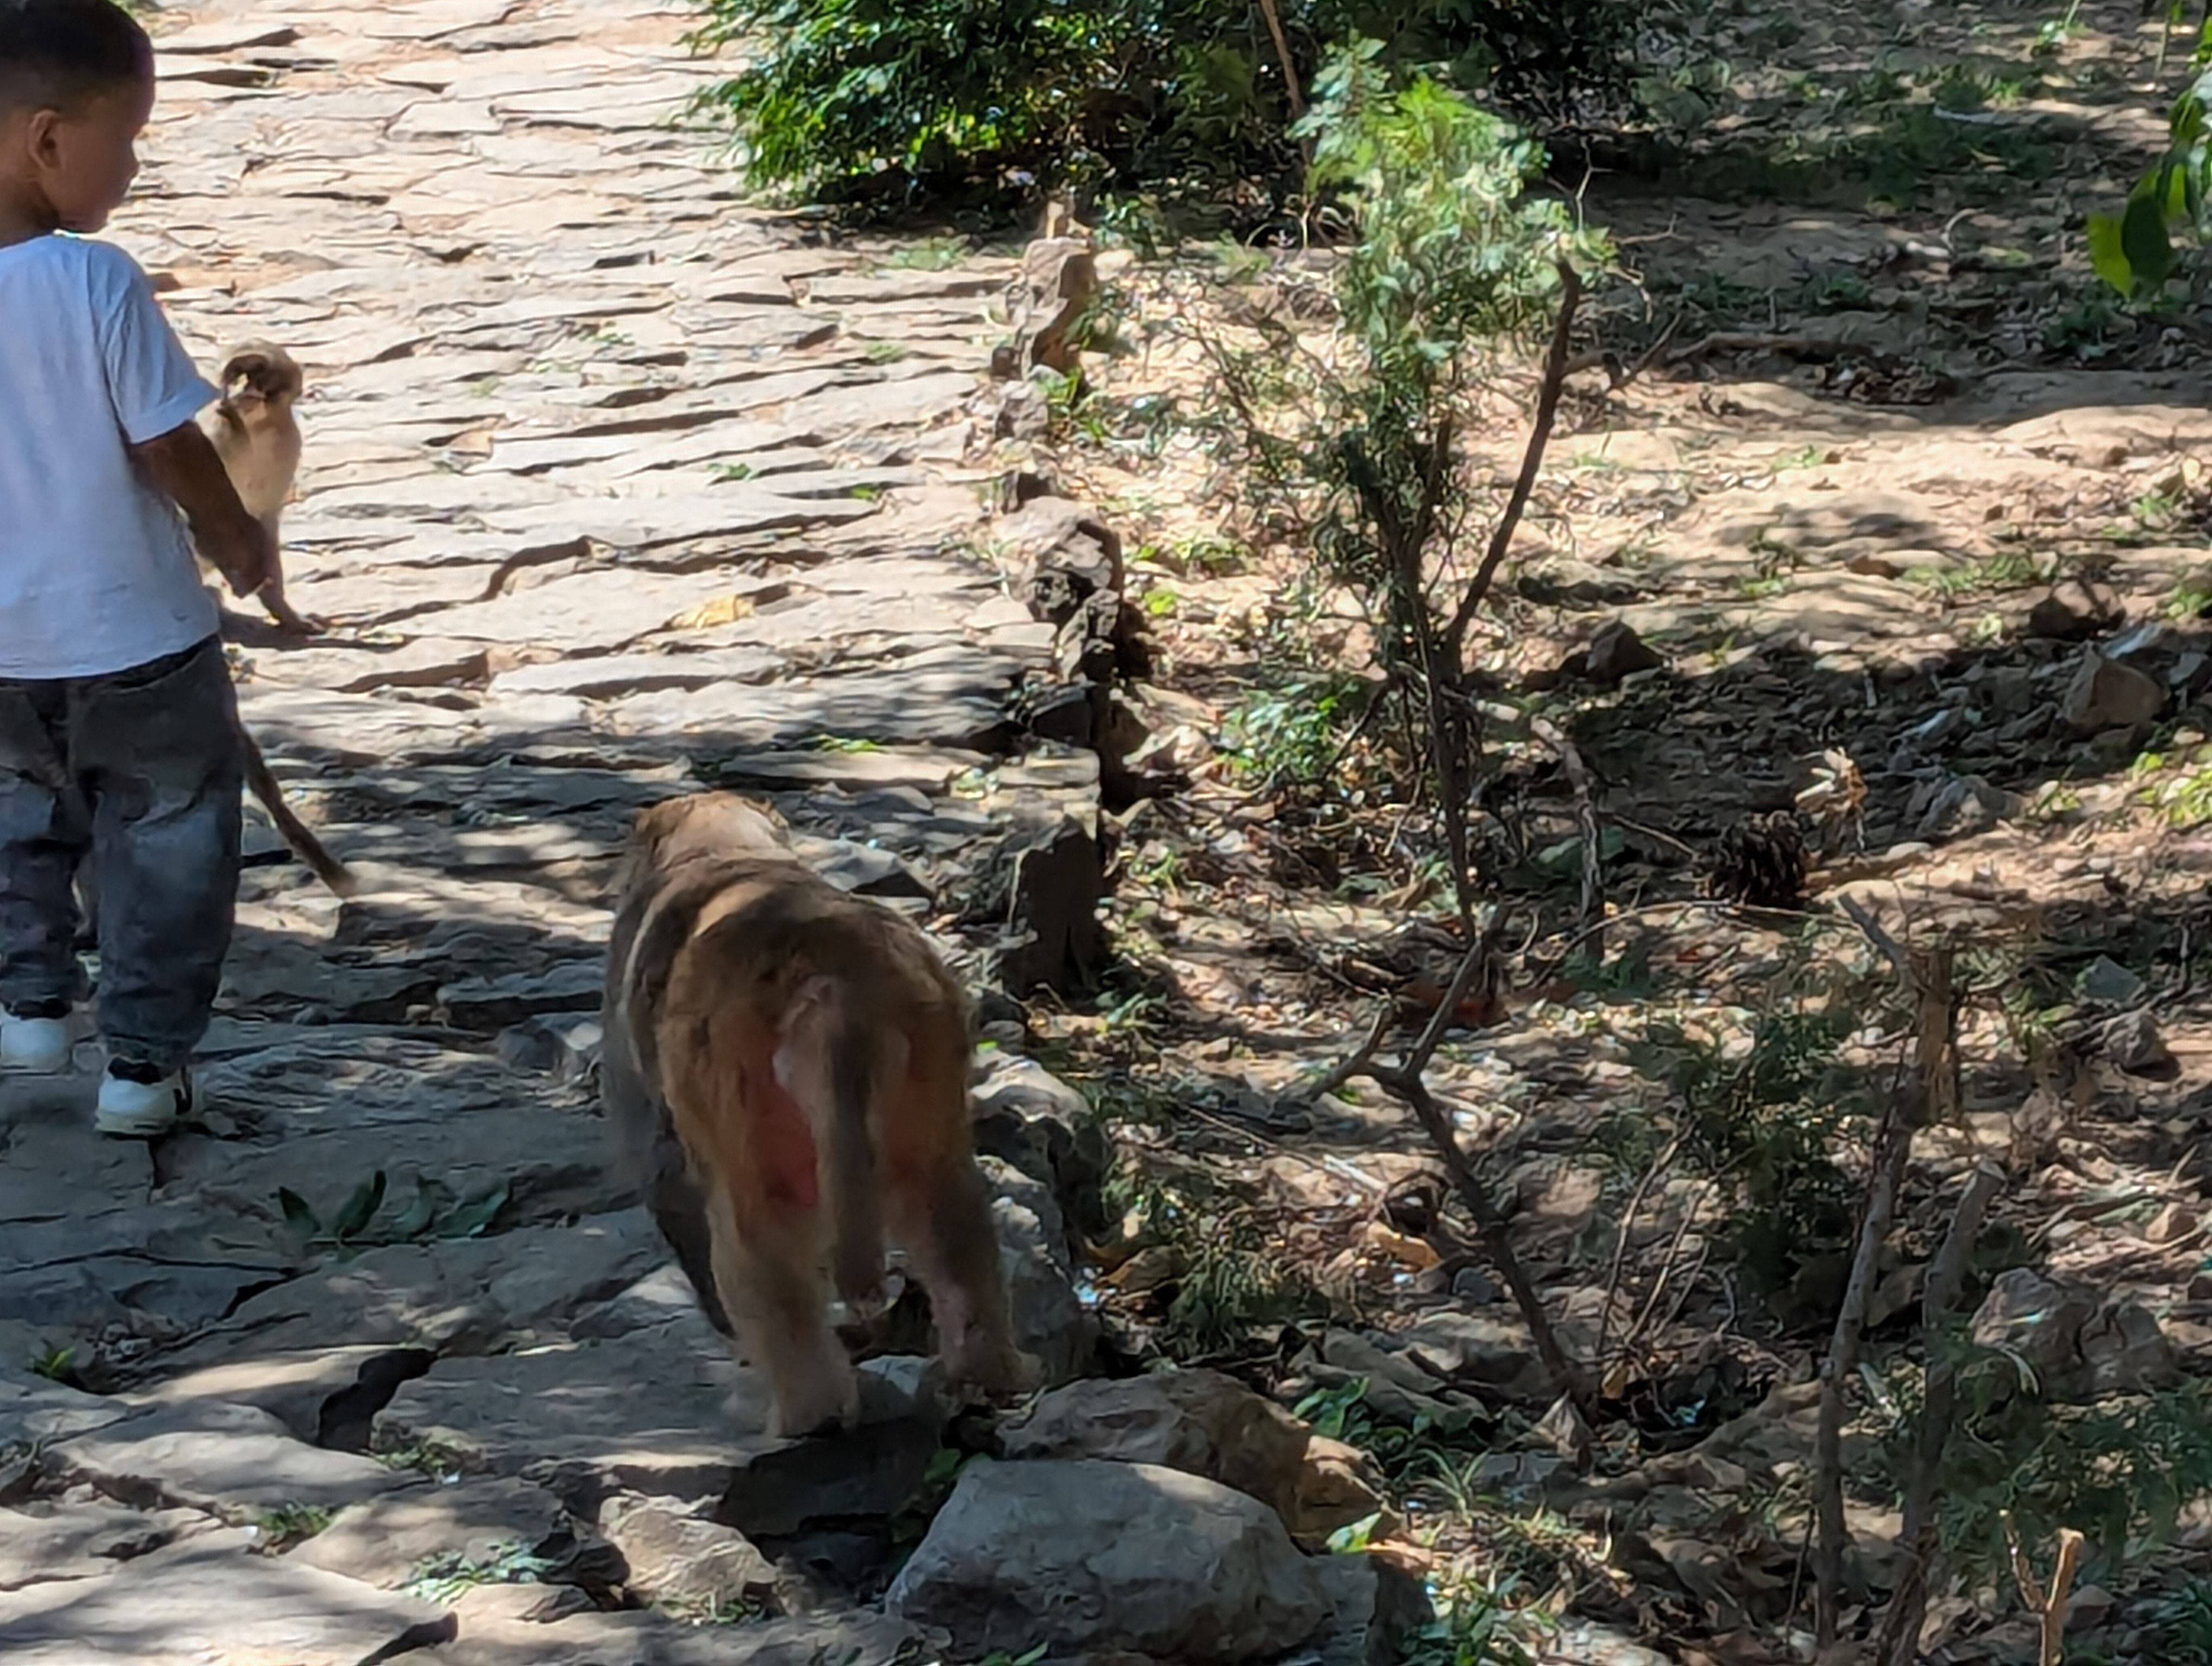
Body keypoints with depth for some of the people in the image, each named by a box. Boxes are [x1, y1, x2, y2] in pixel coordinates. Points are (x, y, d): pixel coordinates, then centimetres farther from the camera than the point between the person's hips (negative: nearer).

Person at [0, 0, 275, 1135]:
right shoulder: (97, 284, -23)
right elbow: (169, 450, -16)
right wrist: (235, 539, 3)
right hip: (132, 637, -4)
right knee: (162, 840, 13)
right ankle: (143, 1063, 16)